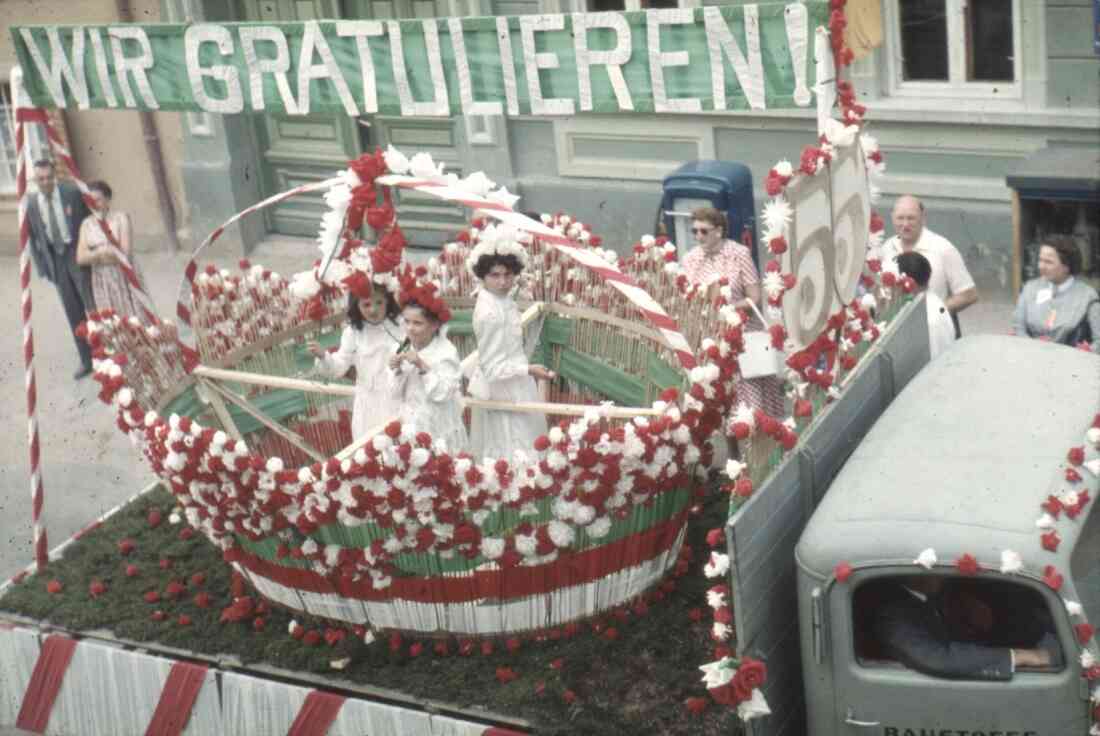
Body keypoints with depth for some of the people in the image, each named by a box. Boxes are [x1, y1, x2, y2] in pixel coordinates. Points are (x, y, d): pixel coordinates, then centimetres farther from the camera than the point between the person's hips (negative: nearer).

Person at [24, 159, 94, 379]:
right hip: (55, 259, 3)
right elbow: (33, 238, 6)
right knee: (73, 314, 9)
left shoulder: (72, 193, -9)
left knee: (94, 306, 2)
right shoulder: (31, 204, -1)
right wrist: (42, 267, 3)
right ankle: (86, 361, 18)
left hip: (78, 254, -3)